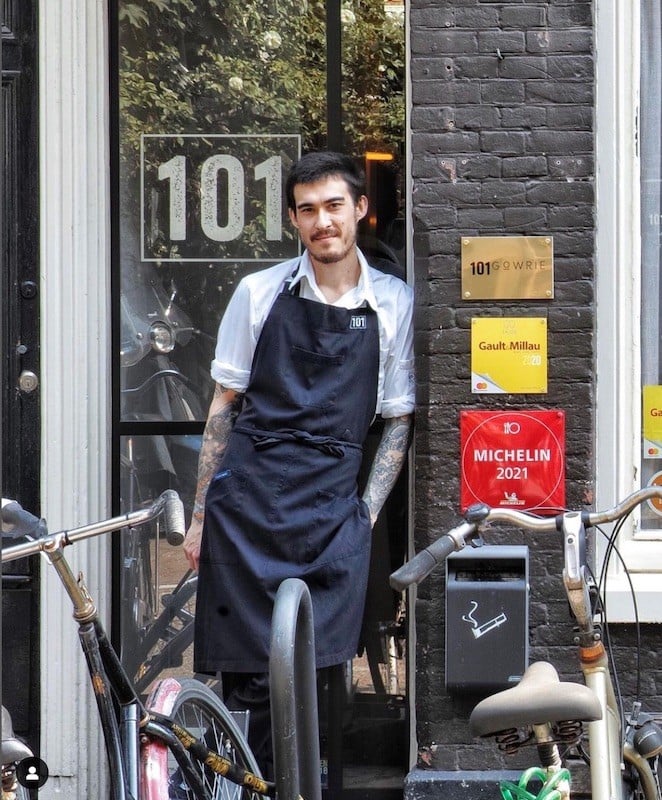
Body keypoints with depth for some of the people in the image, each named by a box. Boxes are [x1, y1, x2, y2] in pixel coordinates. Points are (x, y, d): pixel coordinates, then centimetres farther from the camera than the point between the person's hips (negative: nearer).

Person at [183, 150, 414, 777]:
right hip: (248, 500, 0)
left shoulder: (393, 304, 8)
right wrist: (200, 514, 7)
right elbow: (224, 405, 10)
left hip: (334, 510, 0)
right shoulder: (260, 293, 7)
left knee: (320, 674, -6)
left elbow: (398, 420, 12)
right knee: (248, 677, -4)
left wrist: (366, 513, 1)